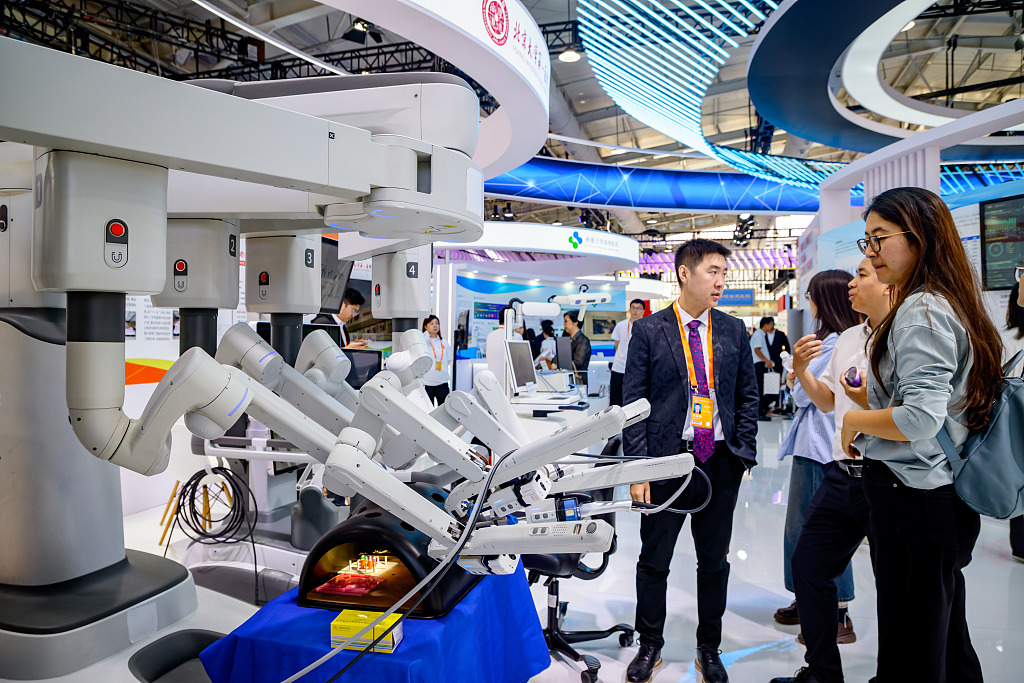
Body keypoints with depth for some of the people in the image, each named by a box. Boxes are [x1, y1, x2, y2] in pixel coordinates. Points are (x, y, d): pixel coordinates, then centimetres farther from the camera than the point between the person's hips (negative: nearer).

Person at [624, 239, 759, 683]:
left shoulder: (734, 330, 6)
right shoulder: (648, 330, -4)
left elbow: (748, 396, 11)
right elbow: (633, 403, -5)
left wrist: (743, 453, 2)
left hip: (721, 463, 3)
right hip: (668, 459, -3)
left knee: (715, 560, 15)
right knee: (654, 560, 9)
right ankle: (650, 646, 30)